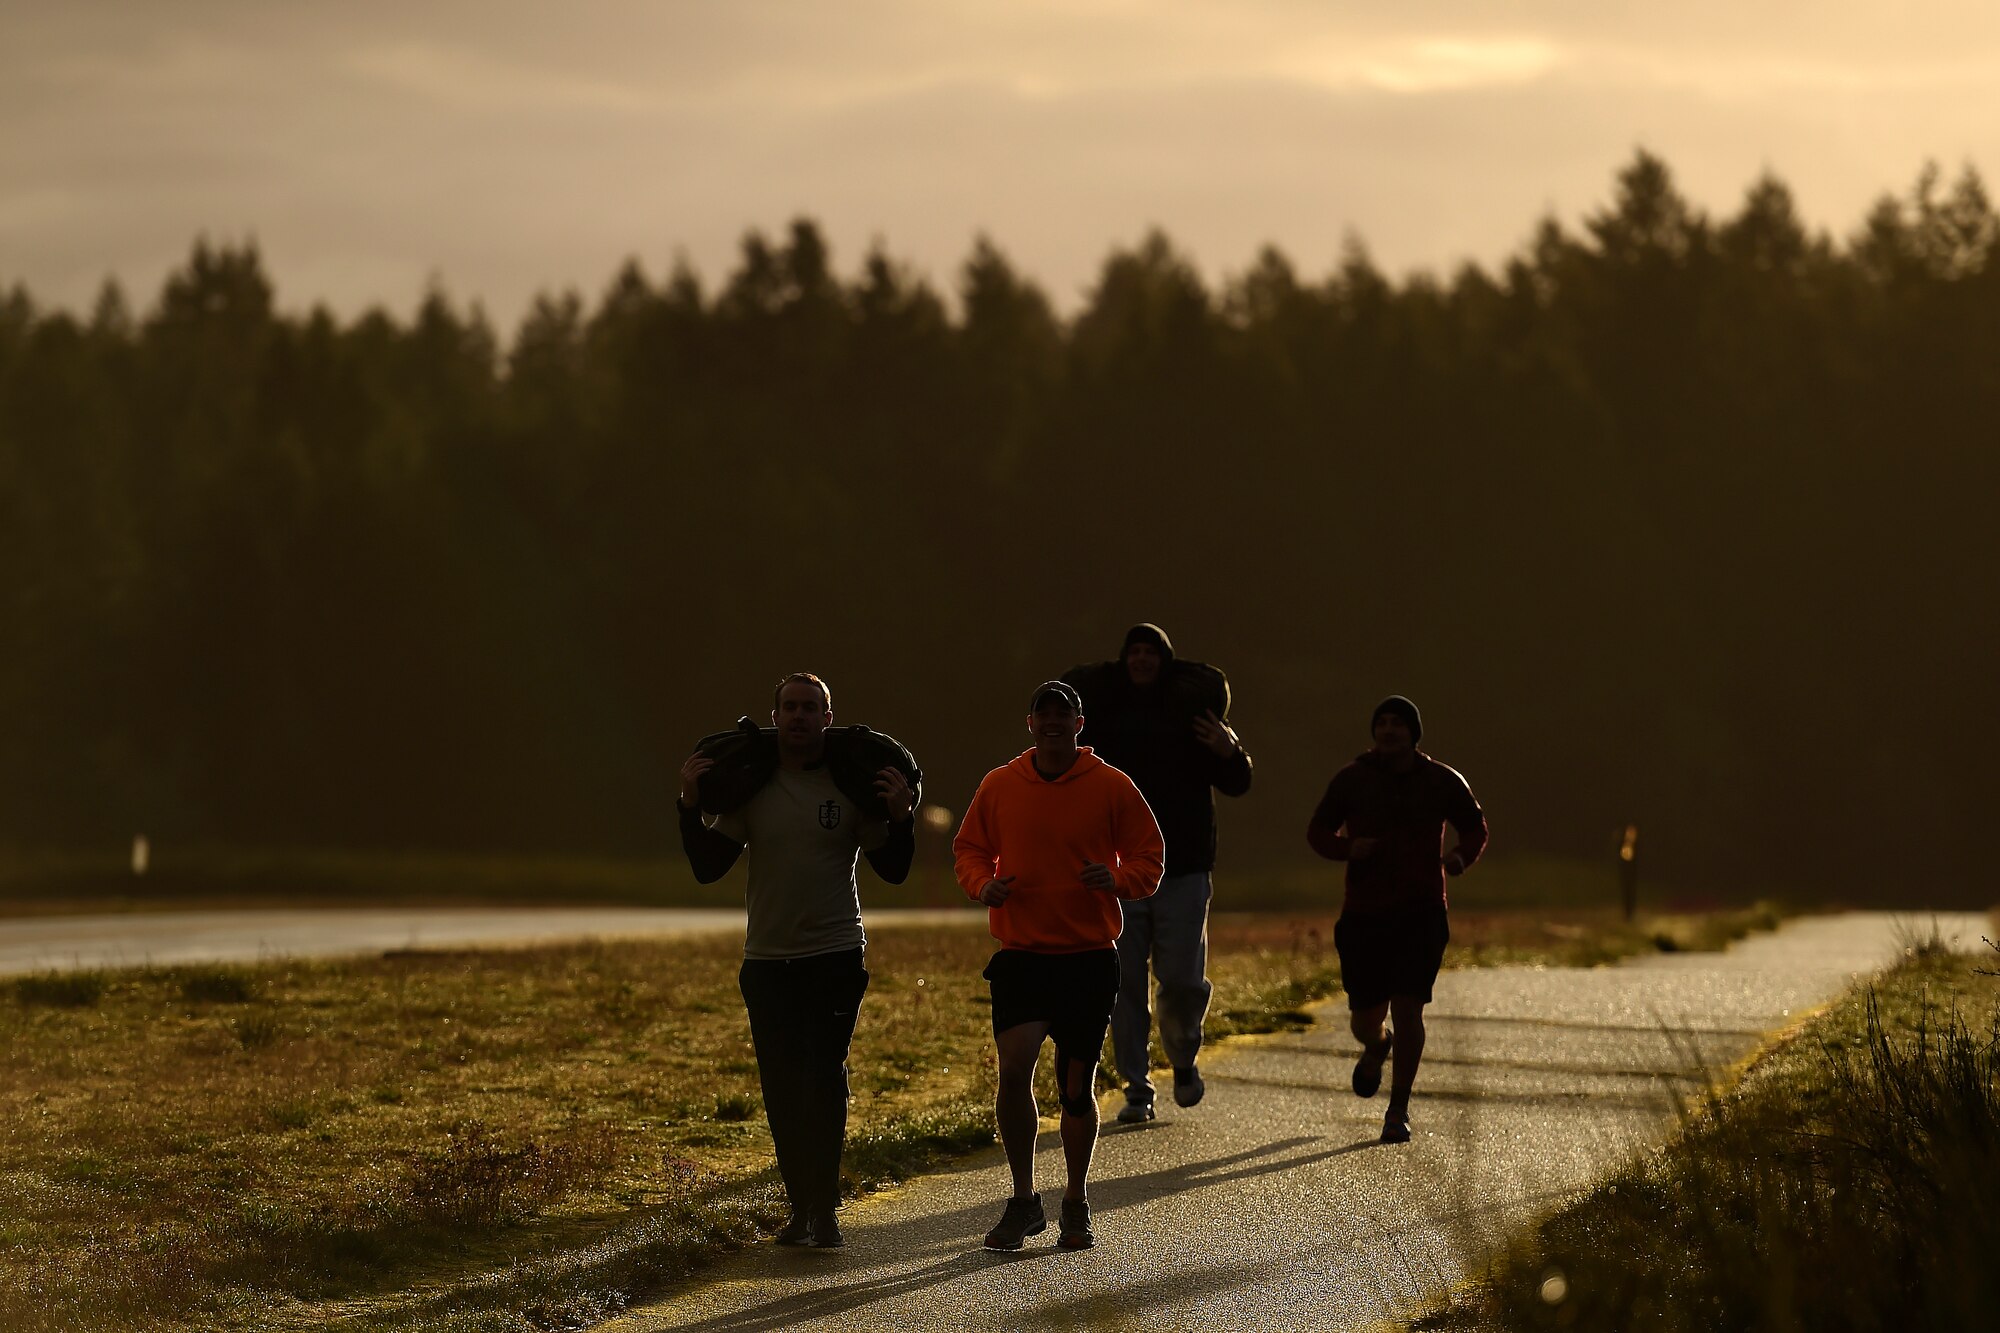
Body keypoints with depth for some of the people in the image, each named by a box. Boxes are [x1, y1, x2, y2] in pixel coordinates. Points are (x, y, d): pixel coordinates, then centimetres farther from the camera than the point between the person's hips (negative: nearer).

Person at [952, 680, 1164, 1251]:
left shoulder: (1111, 787, 0)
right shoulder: (999, 786, 5)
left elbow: (1148, 860, 4)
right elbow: (969, 848, 16)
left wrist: (1117, 879, -18)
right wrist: (982, 884, -6)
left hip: (1089, 956, -1)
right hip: (1019, 953, 1)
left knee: (1077, 1085, 5)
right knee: (1013, 1068, -16)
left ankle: (1077, 1205, 23)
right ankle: (1024, 1201, -2)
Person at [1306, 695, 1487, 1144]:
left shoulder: (1441, 781, 1)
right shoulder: (1352, 779, 0)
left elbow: (1476, 828, 13)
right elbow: (1318, 831, 9)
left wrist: (1462, 857, -9)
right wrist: (1347, 847, -14)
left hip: (1422, 914, -1)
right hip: (1363, 916, 1)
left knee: (1407, 1009, -11)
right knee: (1366, 1018, 1)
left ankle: (1398, 1112, 0)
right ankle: (1377, 1046, 41)